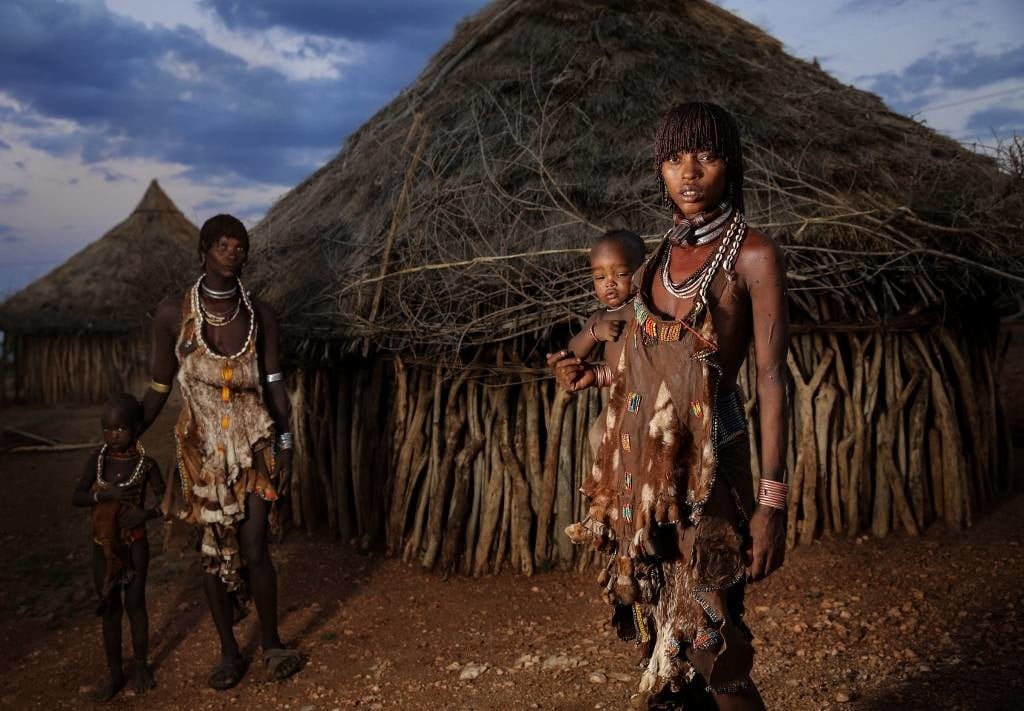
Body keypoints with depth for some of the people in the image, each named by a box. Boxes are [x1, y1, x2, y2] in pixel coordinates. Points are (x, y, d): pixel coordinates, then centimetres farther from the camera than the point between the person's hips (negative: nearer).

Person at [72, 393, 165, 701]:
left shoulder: (145, 463, -10)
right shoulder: (97, 459, -6)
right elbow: (76, 497, -12)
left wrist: (146, 513, -24)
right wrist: (105, 494, -29)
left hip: (134, 543, -2)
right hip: (103, 545, 2)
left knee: (135, 603, 8)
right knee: (110, 608, 10)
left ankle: (141, 665, 24)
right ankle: (115, 672, 22)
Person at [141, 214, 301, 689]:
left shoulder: (259, 314, -2)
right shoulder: (173, 313, -6)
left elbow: (275, 386, 2)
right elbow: (159, 388, 0)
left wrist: (285, 444, -2)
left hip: (254, 445, 0)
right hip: (203, 448, 0)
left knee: (254, 550, -1)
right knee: (213, 551, 9)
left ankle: (271, 642, 20)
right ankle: (229, 652, 26)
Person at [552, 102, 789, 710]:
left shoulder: (754, 254, -9)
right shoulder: (666, 251, 10)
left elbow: (771, 379, -12)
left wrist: (773, 499, -14)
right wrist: (596, 375, 12)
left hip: (703, 462, -6)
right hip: (640, 463, 7)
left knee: (708, 641, 1)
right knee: (657, 625, 17)